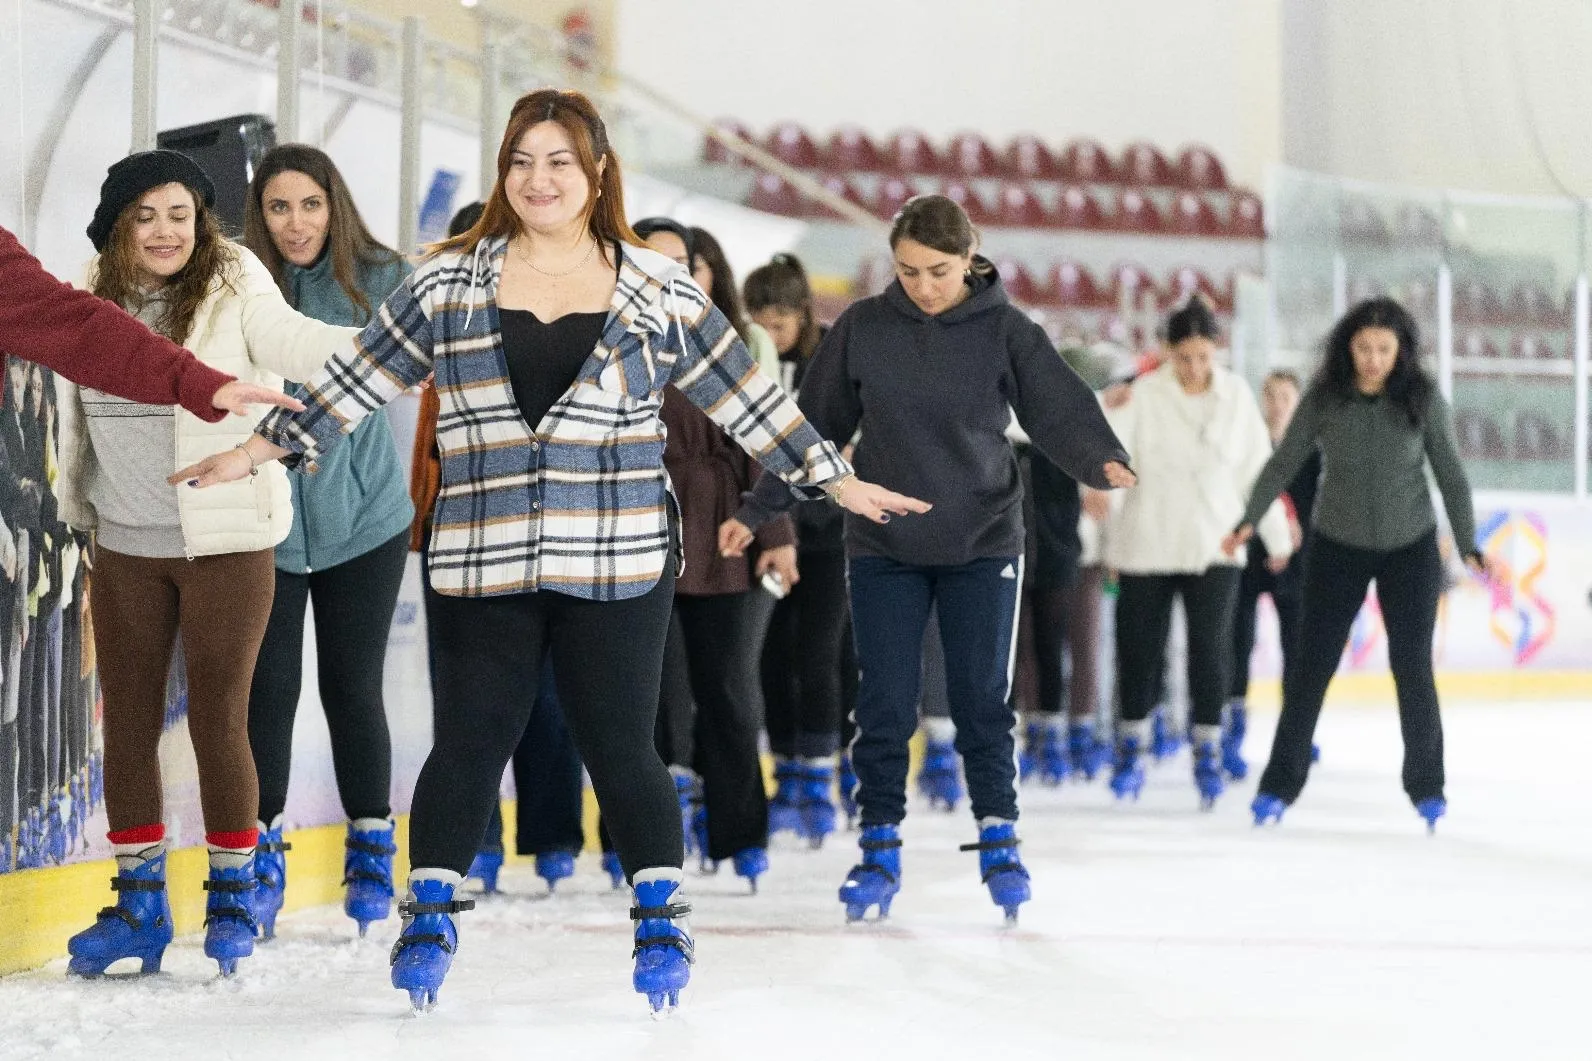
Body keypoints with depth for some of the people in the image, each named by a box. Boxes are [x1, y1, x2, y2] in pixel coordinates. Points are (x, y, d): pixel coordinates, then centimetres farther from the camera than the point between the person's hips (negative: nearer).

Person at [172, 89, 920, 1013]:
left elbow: (745, 397, 10)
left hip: (618, 564, -1)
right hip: (482, 564, 1)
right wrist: (261, 447, 9)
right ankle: (431, 916, 14)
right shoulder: (448, 284, 7)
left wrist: (831, 476, 9)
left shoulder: (660, 293, 6)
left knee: (621, 746, 0)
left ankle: (663, 919, 13)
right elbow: (357, 382, 11)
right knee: (472, 739, 1)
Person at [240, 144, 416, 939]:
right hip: (264, 524, 0)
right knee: (268, 688, 0)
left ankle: (371, 852, 19)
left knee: (352, 688, 6)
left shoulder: (378, 282, -4)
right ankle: (262, 853, 13)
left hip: (362, 517, 0)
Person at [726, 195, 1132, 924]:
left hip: (982, 543, -1)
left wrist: (1103, 462, -33)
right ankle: (880, 850, 11)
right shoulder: (862, 329, -1)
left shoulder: (1005, 331, -5)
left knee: (982, 699, 2)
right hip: (883, 546, 1)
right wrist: (758, 509, 4)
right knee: (884, 705, 1)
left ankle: (999, 840, 16)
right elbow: (816, 423, 5)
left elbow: (1059, 407, -13)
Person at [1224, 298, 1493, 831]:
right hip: (1338, 547, 1)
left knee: (1412, 666, 1)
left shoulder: (1423, 399, -10)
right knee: (1311, 665, 1)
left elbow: (1450, 474, -5)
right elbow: (1284, 462, -3)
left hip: (1410, 549, 0)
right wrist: (1249, 520, -11)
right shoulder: (1324, 398, -9)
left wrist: (1468, 546, -7)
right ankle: (1280, 785, 9)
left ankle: (1426, 787, 16)